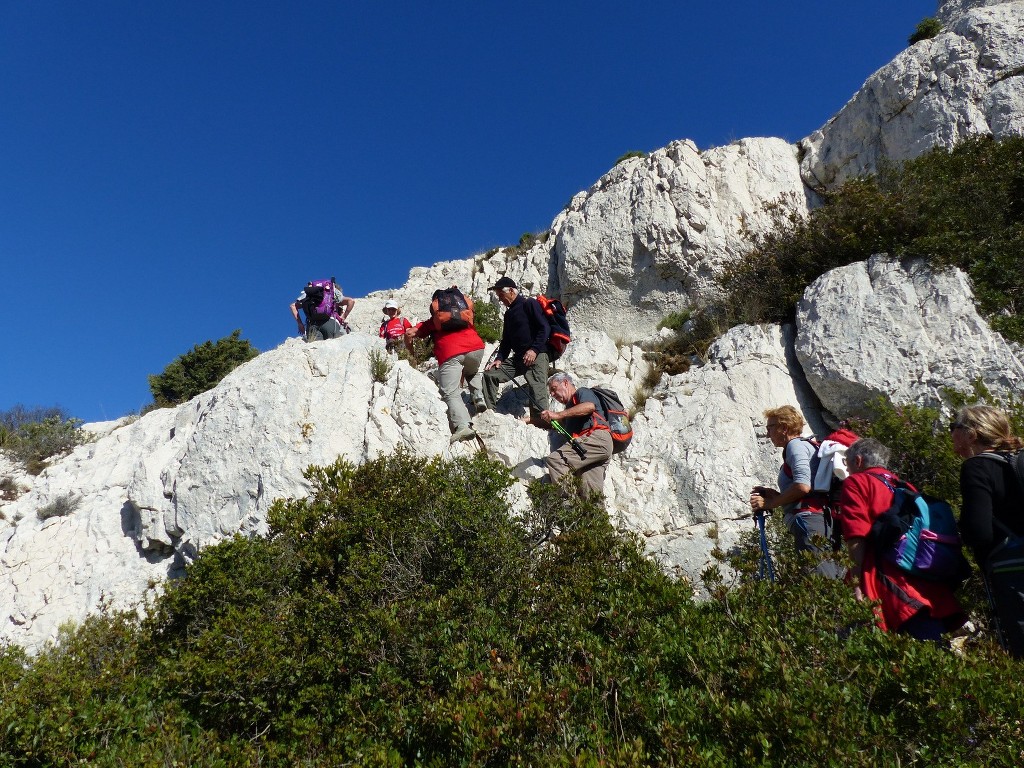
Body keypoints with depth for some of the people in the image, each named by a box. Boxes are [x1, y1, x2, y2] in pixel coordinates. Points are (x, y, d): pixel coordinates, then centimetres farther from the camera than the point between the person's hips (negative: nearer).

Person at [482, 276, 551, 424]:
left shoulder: (530, 304, -2)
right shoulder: (509, 313, 23)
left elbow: (545, 328, -11)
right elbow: (506, 340, 24)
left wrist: (534, 349, -20)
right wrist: (500, 358, 9)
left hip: (537, 355, -8)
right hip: (517, 358, 8)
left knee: (537, 389, -23)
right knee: (490, 374, 0)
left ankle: (542, 420, -30)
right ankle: (490, 411, 3)